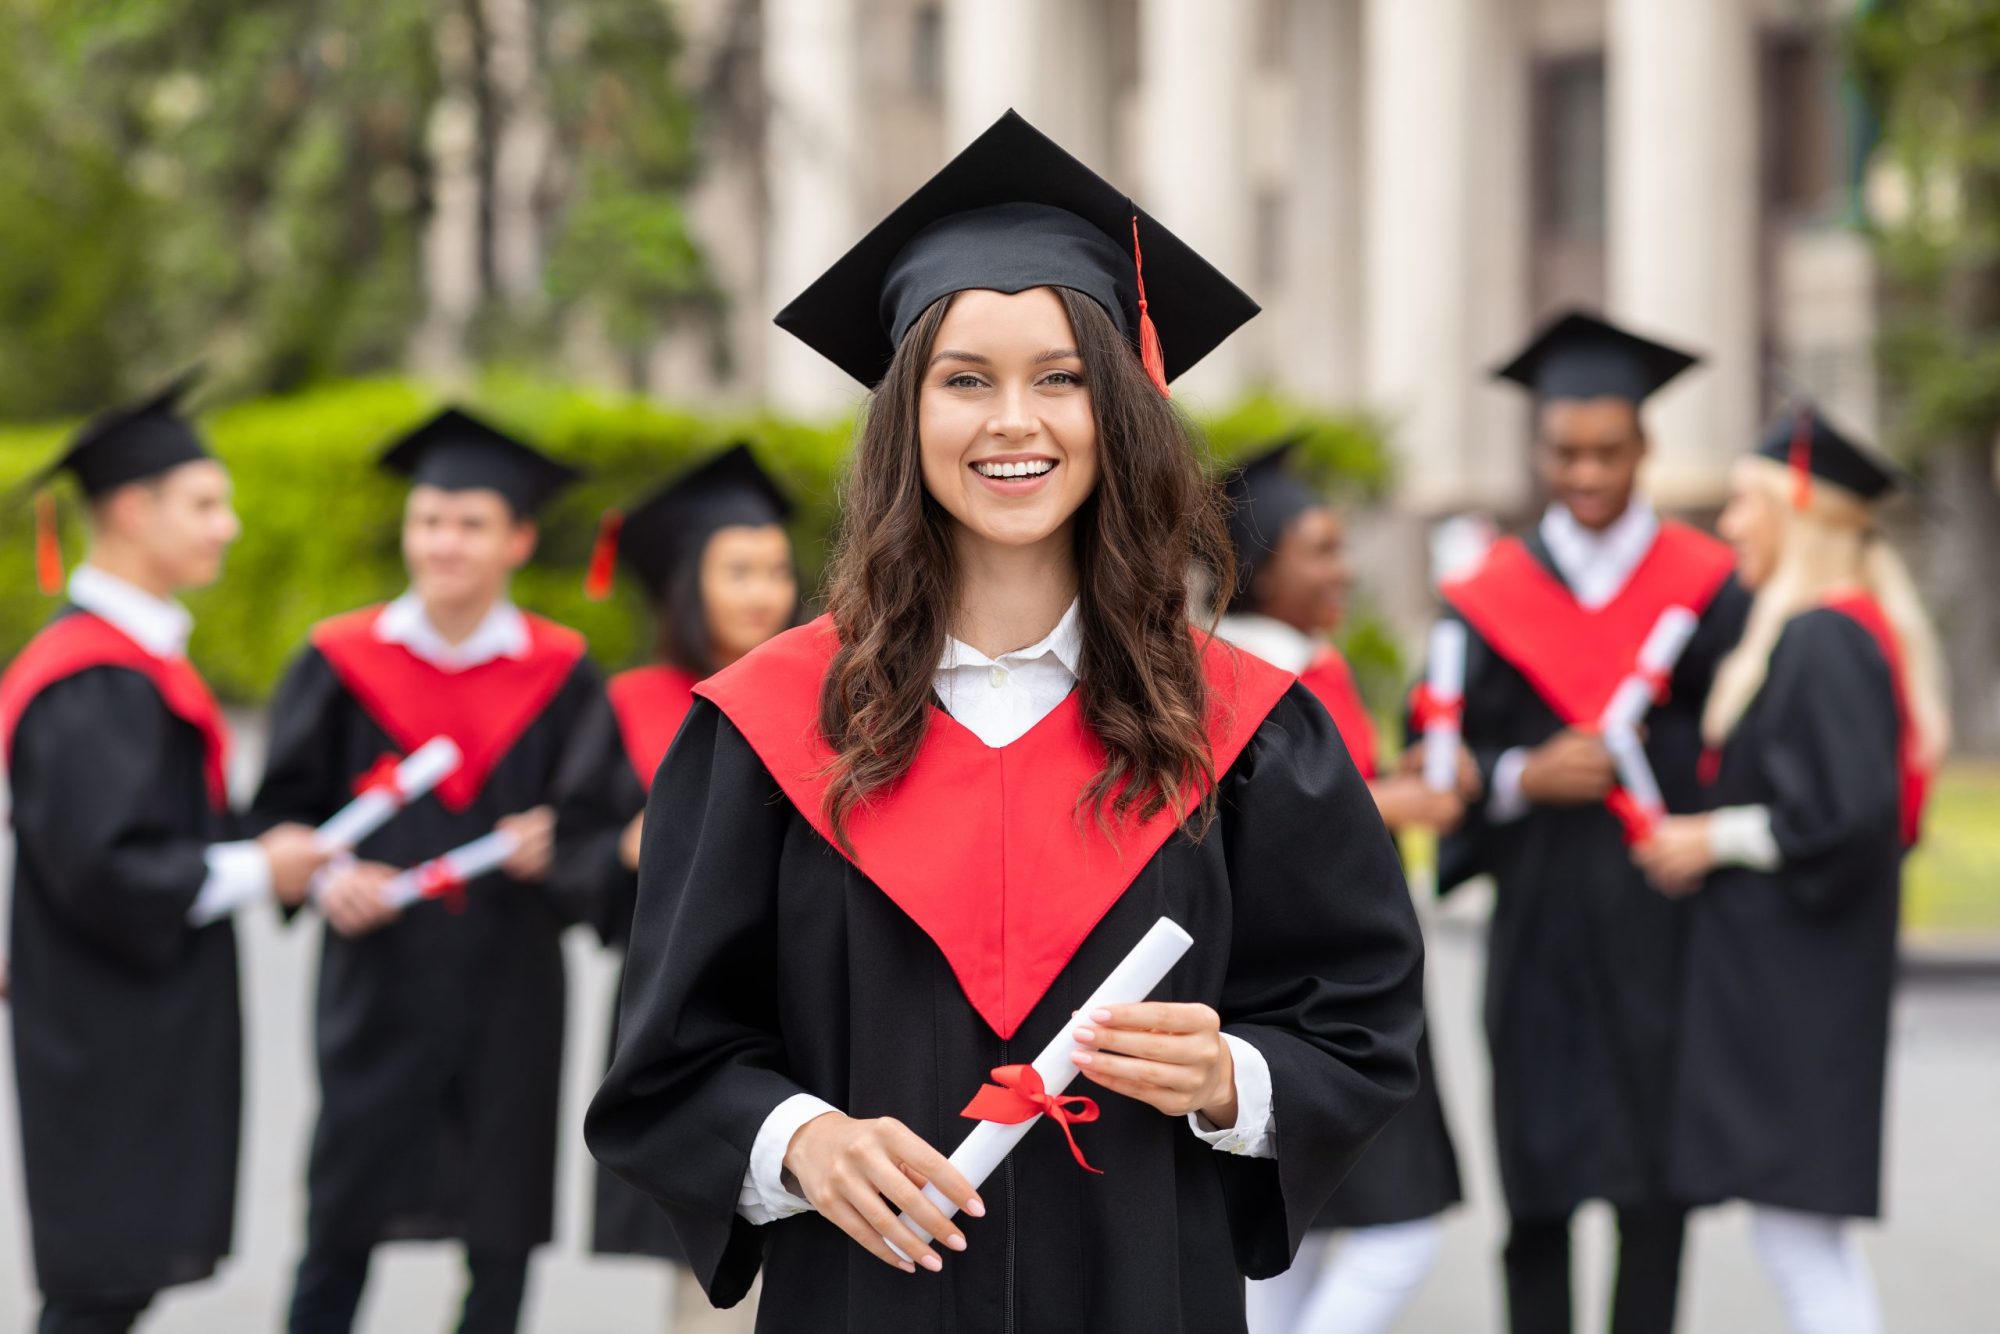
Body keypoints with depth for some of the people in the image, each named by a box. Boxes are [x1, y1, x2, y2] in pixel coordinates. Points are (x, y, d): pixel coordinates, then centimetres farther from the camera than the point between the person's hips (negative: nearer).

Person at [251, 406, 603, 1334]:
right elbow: (282, 810, 2)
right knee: (343, 1228, -1)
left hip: (510, 988, 1)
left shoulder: (559, 673, 3)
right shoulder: (342, 662, 1)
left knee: (502, 1240, 6)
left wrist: (557, 844, -17)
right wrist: (325, 878, -16)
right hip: (378, 983, -1)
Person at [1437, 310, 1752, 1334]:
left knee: (1652, 1172, -2)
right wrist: (1523, 778, -14)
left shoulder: (1708, 589, 4)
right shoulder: (1492, 596, 7)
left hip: (1662, 915, -1)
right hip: (1539, 920, 1)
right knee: (1539, 1183, 3)